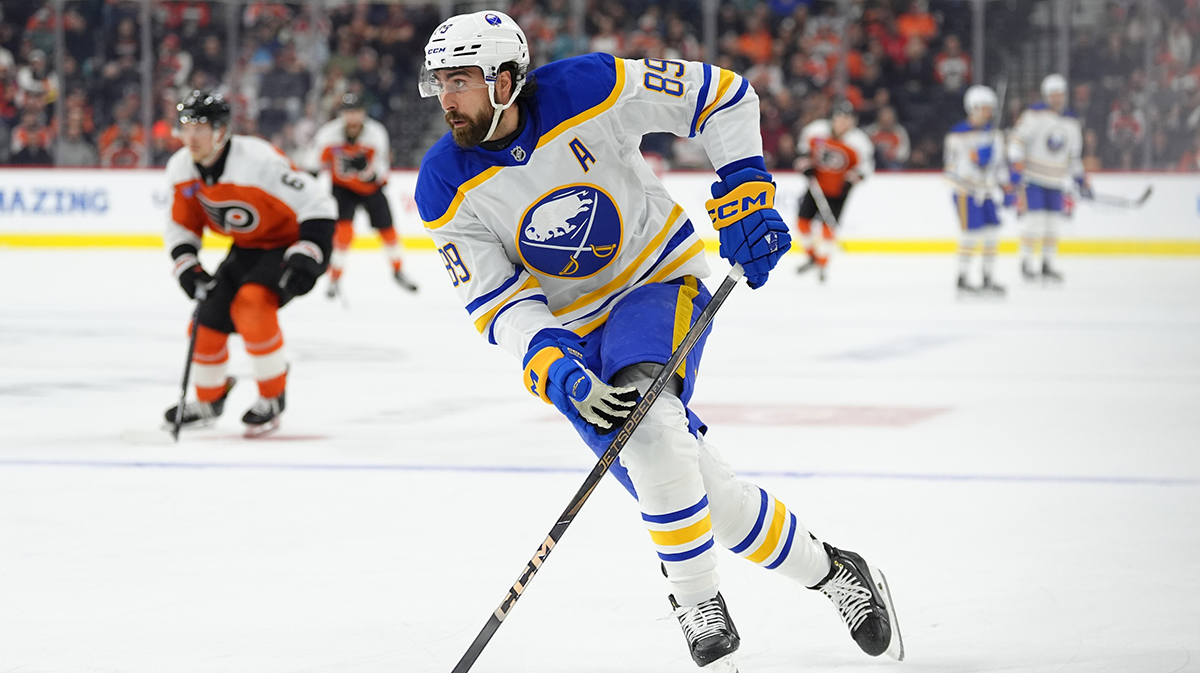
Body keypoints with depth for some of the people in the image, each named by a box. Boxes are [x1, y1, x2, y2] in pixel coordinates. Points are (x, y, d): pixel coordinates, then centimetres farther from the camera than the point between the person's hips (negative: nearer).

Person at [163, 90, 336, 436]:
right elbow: (182, 225, 7)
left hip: (292, 243, -8)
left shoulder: (257, 161, -32)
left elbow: (318, 206, -28)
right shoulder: (181, 169, -9)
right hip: (248, 249, 8)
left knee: (250, 304, -30)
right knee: (208, 317, 2)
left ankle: (273, 398, -13)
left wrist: (305, 259, -33)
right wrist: (186, 266, -8)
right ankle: (209, 400, 29)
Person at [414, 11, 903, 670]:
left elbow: (721, 95, -11)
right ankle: (830, 572, 19)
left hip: (659, 278, -3)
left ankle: (701, 609, -21)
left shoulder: (588, 90, -21)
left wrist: (746, 198, -17)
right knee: (696, 489, -3)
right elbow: (500, 303, -15)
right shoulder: (445, 190, -14)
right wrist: (554, 368, -32)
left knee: (642, 415, -33)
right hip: (567, 329, 3)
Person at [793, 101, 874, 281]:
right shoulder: (818, 129, -11)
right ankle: (812, 256, 24)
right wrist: (805, 163, -5)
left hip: (837, 191, -3)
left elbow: (866, 164, -7)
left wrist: (851, 180, -22)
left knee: (828, 225, -12)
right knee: (803, 221, 2)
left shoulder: (858, 141, -17)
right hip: (816, 185, 3)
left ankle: (822, 265, 1)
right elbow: (803, 143, 7)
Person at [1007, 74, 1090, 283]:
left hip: (1056, 181, 5)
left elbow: (1075, 156, 20)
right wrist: (1017, 167, -20)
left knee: (1053, 224, 4)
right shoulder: (1035, 115, -7)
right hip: (1032, 178, -5)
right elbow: (1017, 140, -11)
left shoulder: (1071, 122, 11)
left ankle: (1048, 265, 13)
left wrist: (1081, 181, 16)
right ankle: (1026, 262, 2)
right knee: (1035, 221, -12)